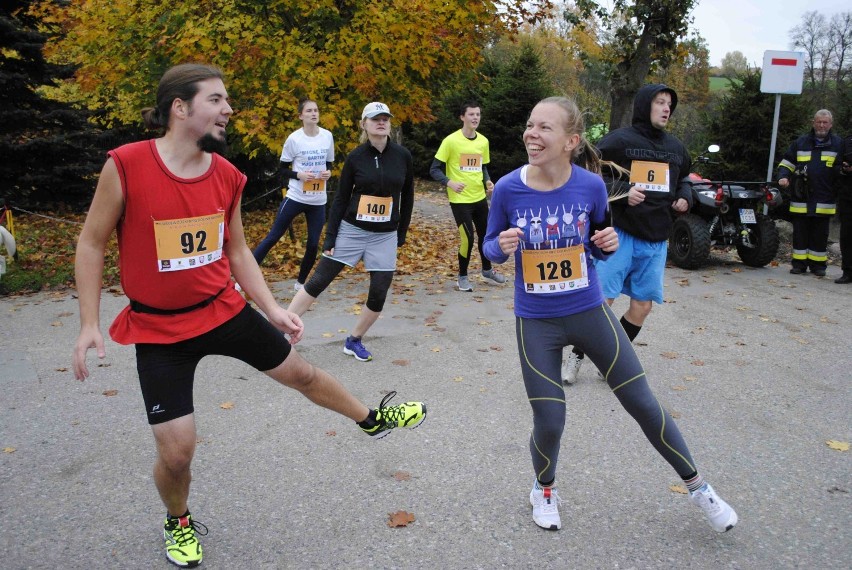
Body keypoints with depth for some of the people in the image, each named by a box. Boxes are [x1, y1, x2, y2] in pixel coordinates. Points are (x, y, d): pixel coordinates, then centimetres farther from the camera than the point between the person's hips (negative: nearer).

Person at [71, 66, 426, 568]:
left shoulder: (228, 177, -5)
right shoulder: (126, 165, -18)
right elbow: (91, 244, -7)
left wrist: (273, 309, 2)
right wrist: (90, 324, -11)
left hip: (225, 310, 4)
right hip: (159, 329, -3)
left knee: (301, 373, 16)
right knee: (176, 451, -2)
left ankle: (373, 419, 43)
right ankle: (180, 523, 32)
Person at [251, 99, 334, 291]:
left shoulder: (328, 136, 2)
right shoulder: (294, 139, -9)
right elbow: (283, 169, -2)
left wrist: (328, 173, -8)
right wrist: (299, 175, -19)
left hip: (318, 201, 3)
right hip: (295, 197, -3)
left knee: (313, 244, 6)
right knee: (273, 237, 1)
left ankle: (300, 282, 24)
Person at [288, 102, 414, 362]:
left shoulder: (403, 156, -2)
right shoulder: (355, 157, -6)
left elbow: (407, 197, 9)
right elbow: (340, 200, -2)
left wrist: (401, 234, 10)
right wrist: (330, 238, -5)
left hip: (385, 236, 2)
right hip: (351, 230, -1)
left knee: (379, 295, -2)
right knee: (317, 283, -2)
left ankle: (354, 341, 21)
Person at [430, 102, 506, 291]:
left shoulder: (483, 141, 5)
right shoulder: (451, 141, -12)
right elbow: (435, 170, -10)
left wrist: (487, 181, -1)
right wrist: (450, 183, -26)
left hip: (480, 197, 6)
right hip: (460, 200, -6)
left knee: (485, 234, 15)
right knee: (468, 237, -8)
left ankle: (487, 269, 38)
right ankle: (462, 276, 13)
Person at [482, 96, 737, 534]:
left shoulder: (591, 186, -11)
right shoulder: (508, 189, -13)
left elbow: (598, 245, 5)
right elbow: (491, 248, 0)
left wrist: (608, 244, -18)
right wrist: (501, 245, -23)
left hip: (590, 312, 1)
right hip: (535, 323, -1)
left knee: (643, 404, 7)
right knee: (549, 423, 1)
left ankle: (696, 486, 30)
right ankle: (543, 490, 34)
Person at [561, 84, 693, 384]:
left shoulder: (676, 147, 12)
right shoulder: (619, 140, -6)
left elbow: (683, 179, 27)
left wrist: (685, 197, 6)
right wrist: (621, 192, -21)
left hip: (656, 241, 6)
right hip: (620, 234, -6)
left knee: (642, 305, 6)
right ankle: (576, 355, 15)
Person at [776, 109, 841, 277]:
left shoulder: (838, 144, 7)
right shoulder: (800, 142, 9)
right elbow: (786, 163, 11)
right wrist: (783, 176, -6)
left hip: (824, 201, -1)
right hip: (801, 199, 1)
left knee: (820, 234, 5)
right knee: (800, 232, 4)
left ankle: (818, 264, 14)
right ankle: (799, 263, 12)